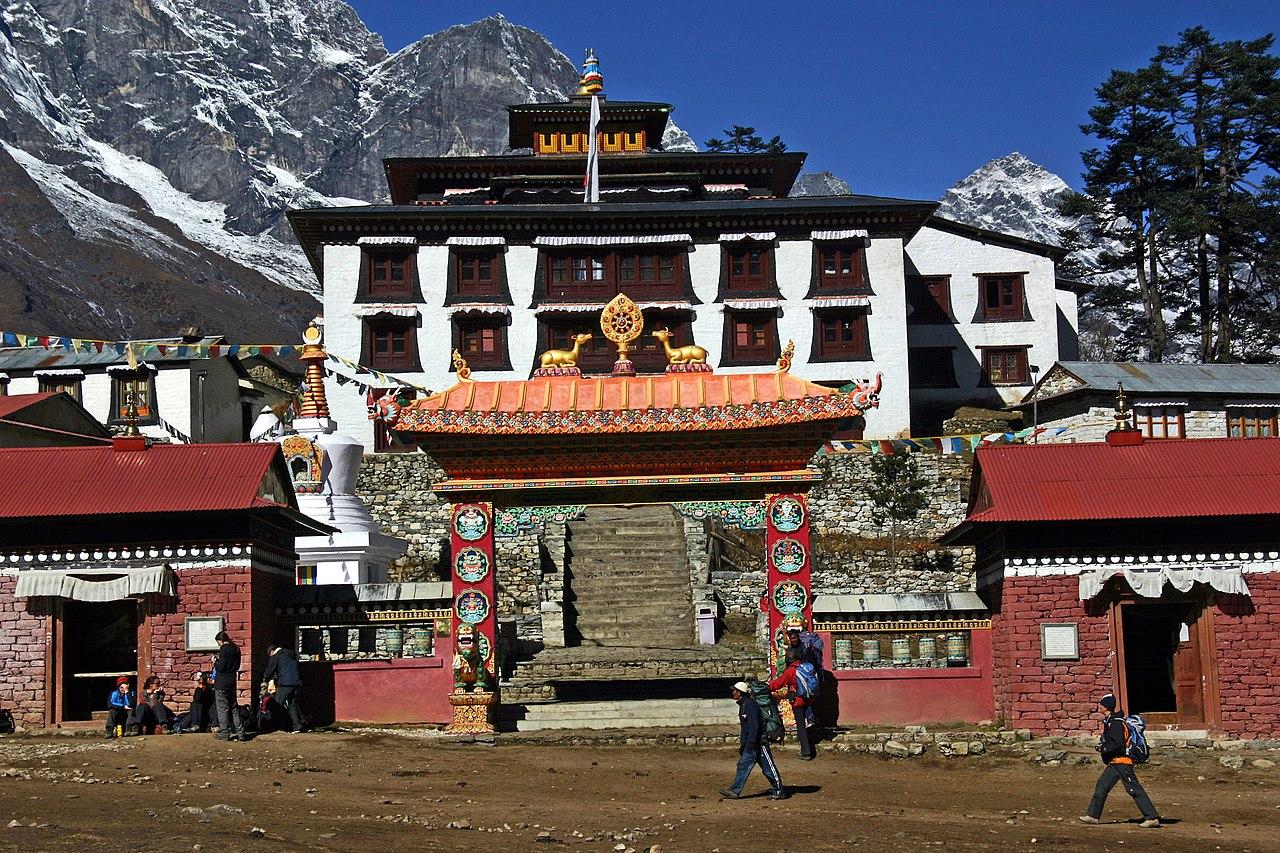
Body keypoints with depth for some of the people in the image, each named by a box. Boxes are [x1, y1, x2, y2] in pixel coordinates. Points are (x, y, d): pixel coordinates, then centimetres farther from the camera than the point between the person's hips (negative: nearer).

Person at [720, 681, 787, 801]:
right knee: (743, 765, 5)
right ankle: (735, 791, 4)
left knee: (768, 767, -2)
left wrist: (750, 743, -24)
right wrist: (742, 742, 23)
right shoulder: (743, 705, 15)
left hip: (759, 741, -10)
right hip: (750, 743, 10)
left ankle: (780, 791, 6)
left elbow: (754, 725, -23)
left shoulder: (750, 704, -17)